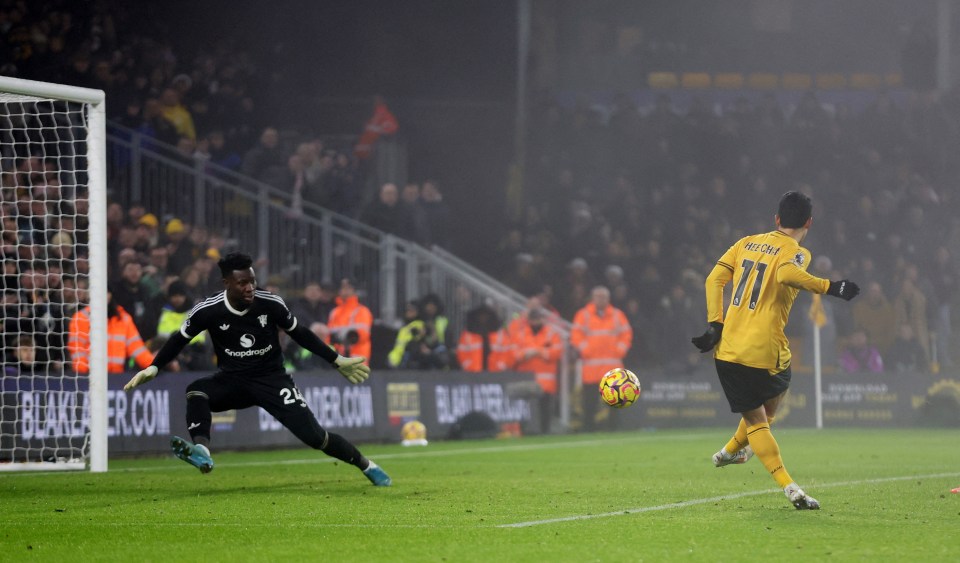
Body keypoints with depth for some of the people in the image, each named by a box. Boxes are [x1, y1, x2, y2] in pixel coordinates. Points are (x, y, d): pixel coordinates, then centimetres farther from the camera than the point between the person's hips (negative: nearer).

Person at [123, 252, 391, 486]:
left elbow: (299, 334, 2)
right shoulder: (208, 311, -15)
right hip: (232, 381, 1)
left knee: (313, 435, -14)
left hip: (271, 378, -1)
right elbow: (179, 340, 1)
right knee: (196, 391, -32)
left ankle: (366, 466, 7)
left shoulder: (271, 304, -14)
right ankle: (201, 453, -48)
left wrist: (337, 360, 5)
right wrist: (153, 368, -10)